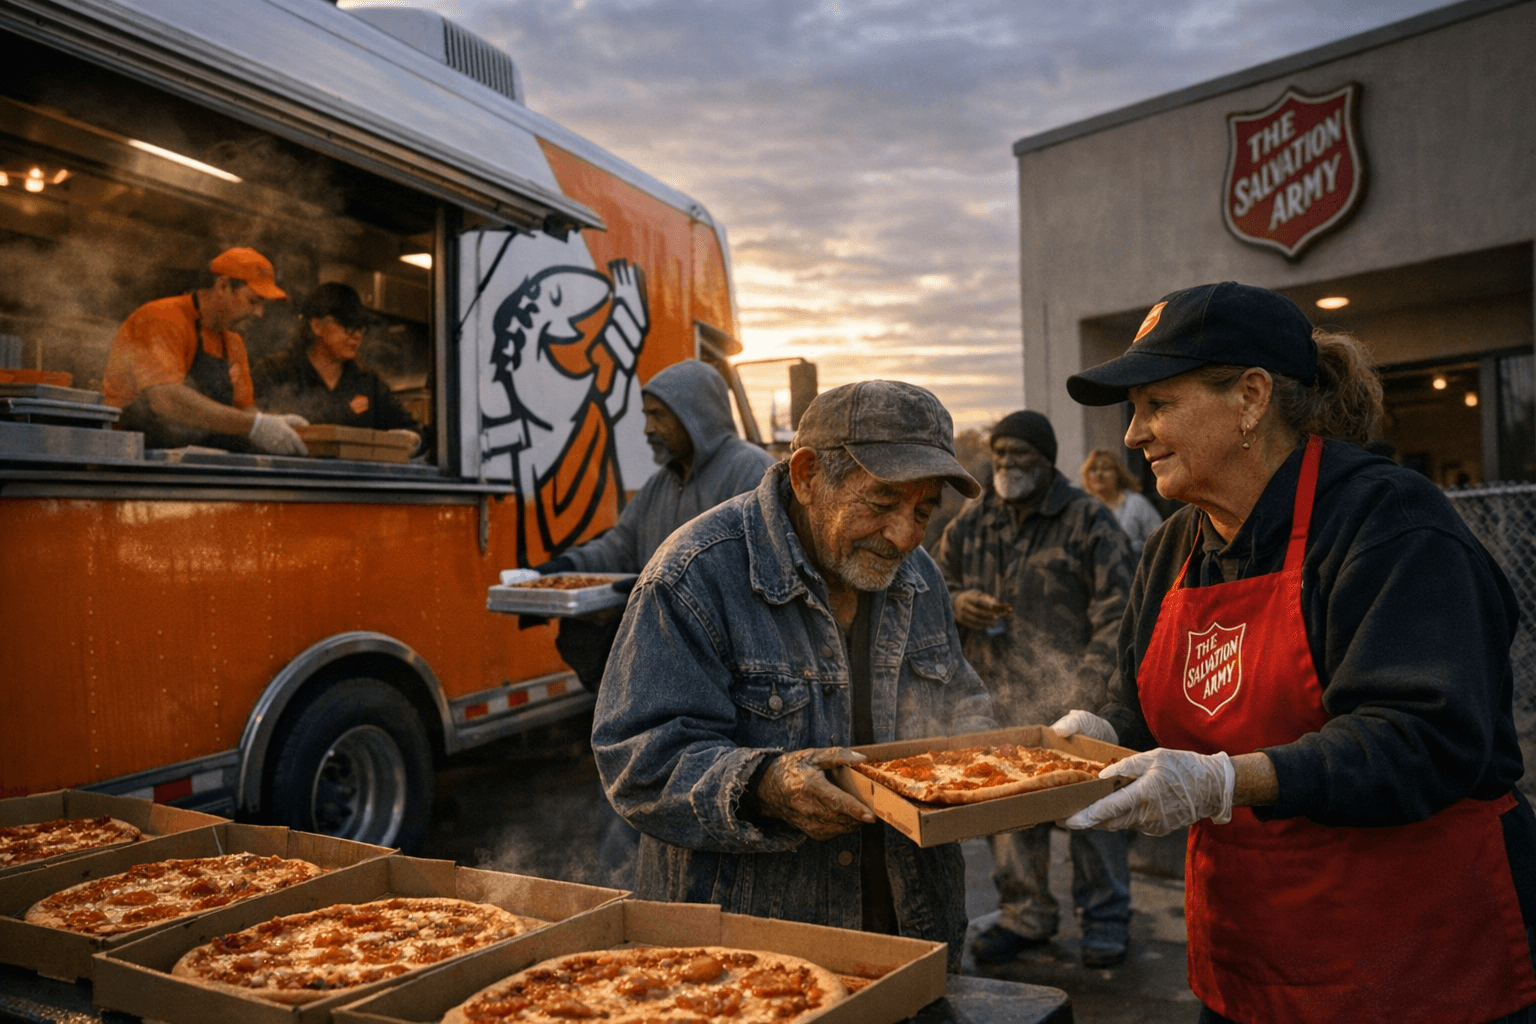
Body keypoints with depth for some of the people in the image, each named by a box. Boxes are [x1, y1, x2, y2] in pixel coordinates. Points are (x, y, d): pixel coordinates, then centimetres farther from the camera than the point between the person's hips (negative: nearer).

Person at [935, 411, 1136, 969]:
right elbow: (939, 584, 21)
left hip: (1073, 700, -4)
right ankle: (1024, 914, 29)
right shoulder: (970, 524, 11)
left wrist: (1092, 684, -14)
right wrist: (957, 604, -3)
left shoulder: (1088, 520, -2)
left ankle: (1105, 918, 22)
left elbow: (1116, 608, -5)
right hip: (998, 700, 4)